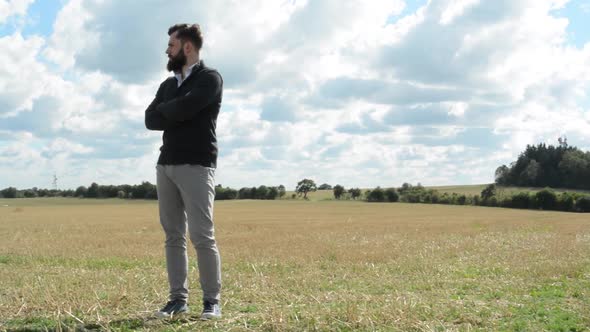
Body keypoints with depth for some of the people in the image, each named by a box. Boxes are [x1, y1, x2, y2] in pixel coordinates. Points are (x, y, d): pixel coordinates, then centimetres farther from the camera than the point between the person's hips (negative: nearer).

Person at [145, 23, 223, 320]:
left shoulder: (210, 78, -2)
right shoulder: (168, 84, 20)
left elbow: (183, 108, -17)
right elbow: (150, 120, 8)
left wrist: (164, 109, 3)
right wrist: (178, 115, -7)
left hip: (196, 166, -7)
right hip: (166, 165, 7)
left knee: (202, 237, -9)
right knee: (173, 236, 5)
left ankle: (212, 300, 0)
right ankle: (178, 299, 10)